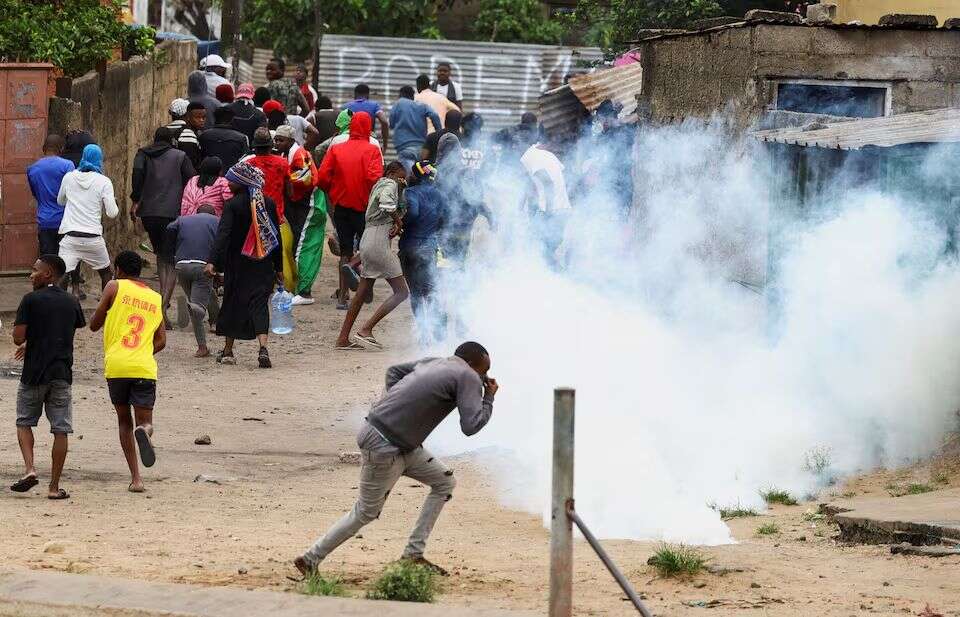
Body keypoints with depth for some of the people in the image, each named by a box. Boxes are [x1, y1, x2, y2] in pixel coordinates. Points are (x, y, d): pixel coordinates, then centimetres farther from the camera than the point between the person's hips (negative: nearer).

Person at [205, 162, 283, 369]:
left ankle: (228, 351, 19)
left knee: (232, 303, 12)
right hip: (263, 265, 3)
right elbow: (276, 237, 7)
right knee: (259, 304, -1)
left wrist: (213, 261, -28)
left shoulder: (232, 204, -11)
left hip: (238, 264, -3)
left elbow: (223, 235, -22)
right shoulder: (268, 203, 3)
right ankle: (263, 347, -22)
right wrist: (279, 267, 14)